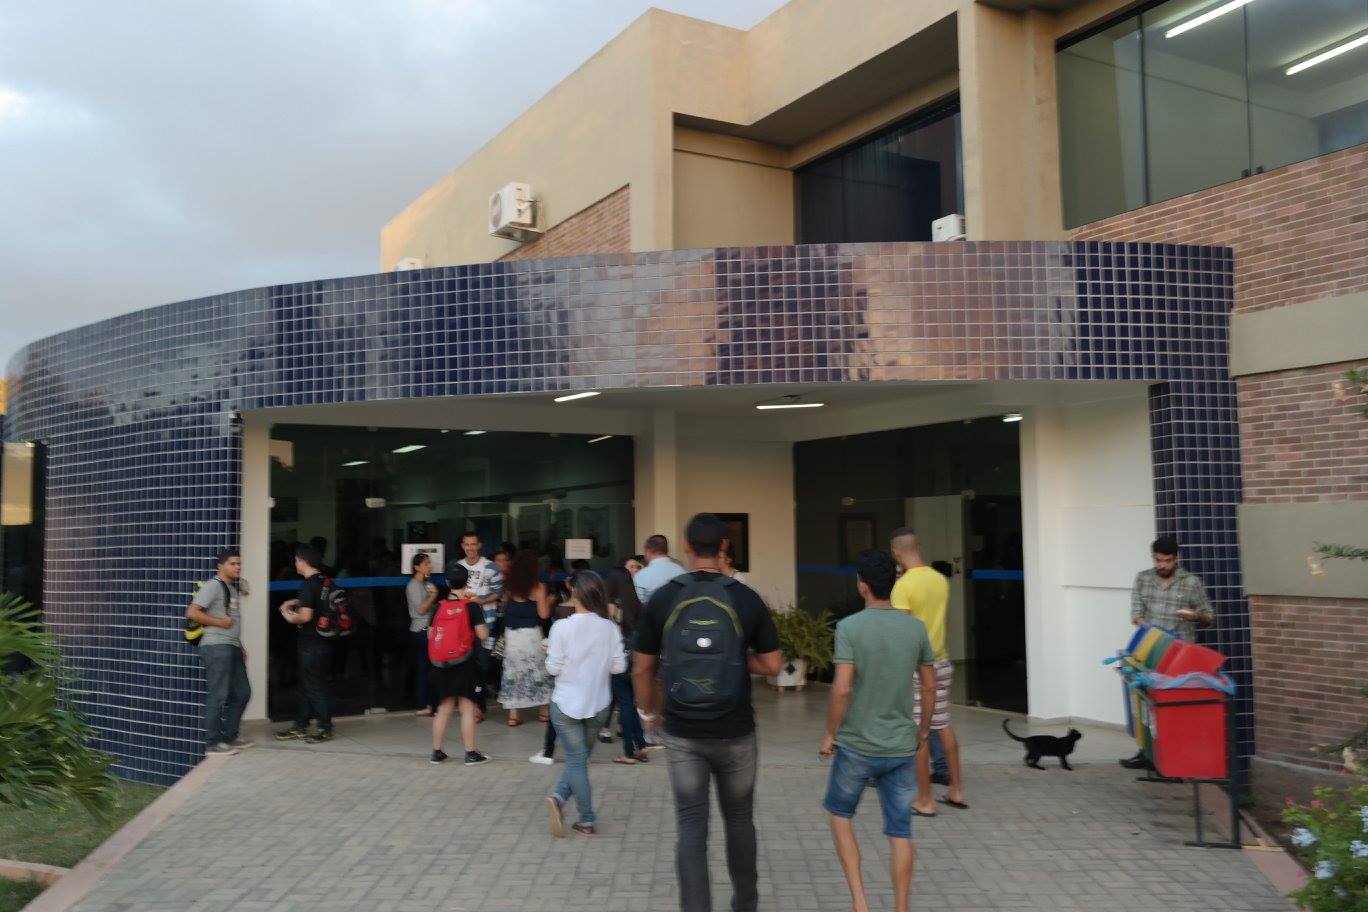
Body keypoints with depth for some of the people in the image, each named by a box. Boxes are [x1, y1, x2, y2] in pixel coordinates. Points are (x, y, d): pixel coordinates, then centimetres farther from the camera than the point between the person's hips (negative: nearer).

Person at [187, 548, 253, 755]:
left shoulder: (234, 587, 18)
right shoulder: (213, 586, -8)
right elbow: (192, 613, -17)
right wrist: (218, 622, -13)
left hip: (232, 648, 9)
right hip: (217, 647, -9)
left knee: (242, 693, 13)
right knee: (218, 696, -7)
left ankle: (229, 736, 22)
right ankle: (212, 743, 0)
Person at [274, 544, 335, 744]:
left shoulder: (309, 584, -18)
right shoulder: (324, 581, 10)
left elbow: (306, 616, -24)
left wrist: (290, 617, -6)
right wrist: (297, 603, 18)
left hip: (312, 643, -9)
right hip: (323, 642, 9)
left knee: (315, 687, -1)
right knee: (307, 686, 16)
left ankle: (325, 729, 6)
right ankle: (300, 727, 24)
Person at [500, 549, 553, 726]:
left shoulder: (509, 585, 1)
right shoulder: (537, 587, -11)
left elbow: (504, 607, 10)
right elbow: (543, 614, -10)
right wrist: (548, 601, 7)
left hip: (511, 633, 3)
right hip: (531, 634, -3)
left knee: (512, 671, 9)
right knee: (538, 670, 12)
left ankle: (513, 715, 7)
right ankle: (545, 711, 22)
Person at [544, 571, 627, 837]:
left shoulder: (562, 627, -13)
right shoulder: (610, 628, -6)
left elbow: (554, 668, -10)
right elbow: (619, 666, -2)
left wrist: (550, 653, 10)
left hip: (566, 705, -2)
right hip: (598, 705, 2)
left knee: (576, 759, 7)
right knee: (580, 757, 18)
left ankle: (586, 820, 1)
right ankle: (560, 797, 6)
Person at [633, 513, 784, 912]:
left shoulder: (662, 599, -6)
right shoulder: (746, 598, -8)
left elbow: (642, 668, 0)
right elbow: (773, 664, -3)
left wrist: (646, 712, 16)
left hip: (682, 733, 0)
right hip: (734, 733, 0)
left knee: (691, 826, 6)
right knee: (739, 819, 19)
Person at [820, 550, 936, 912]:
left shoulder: (850, 627, -14)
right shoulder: (916, 627, 0)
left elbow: (842, 689, -19)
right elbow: (929, 688, 6)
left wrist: (829, 734, -6)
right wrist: (923, 736, 18)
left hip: (857, 746, -3)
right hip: (902, 747, 3)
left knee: (839, 812, 18)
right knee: (900, 831, 10)